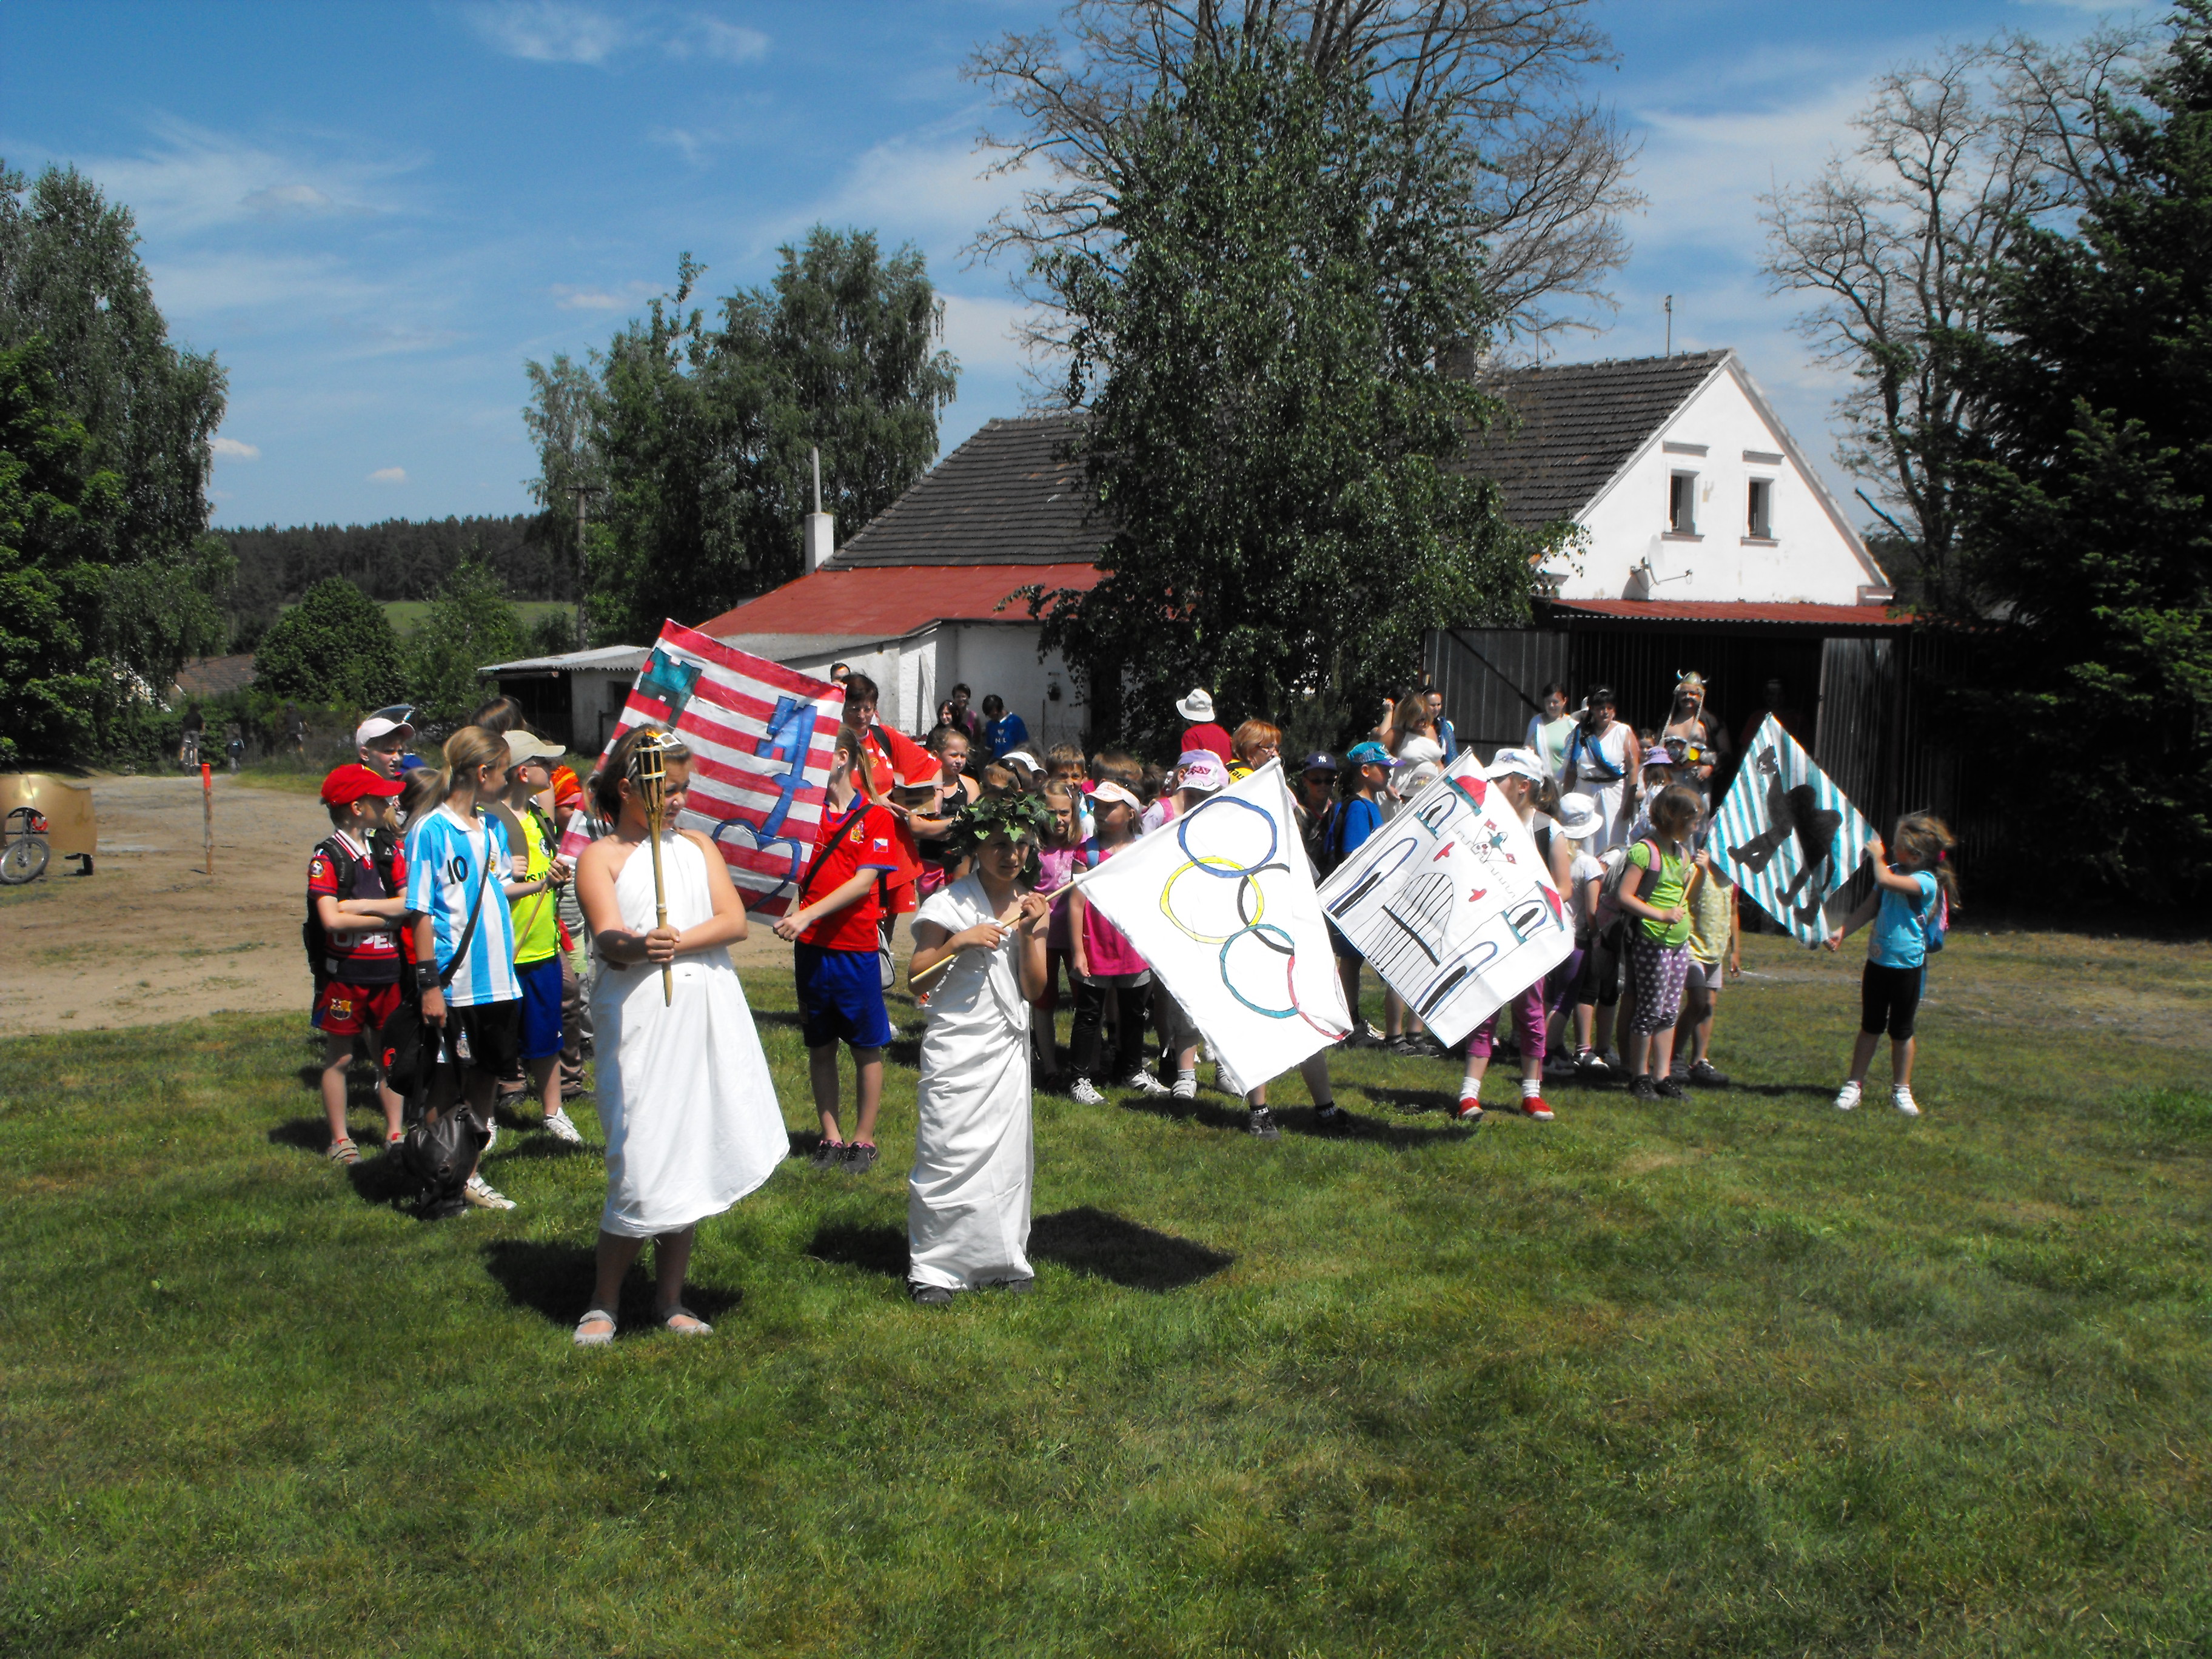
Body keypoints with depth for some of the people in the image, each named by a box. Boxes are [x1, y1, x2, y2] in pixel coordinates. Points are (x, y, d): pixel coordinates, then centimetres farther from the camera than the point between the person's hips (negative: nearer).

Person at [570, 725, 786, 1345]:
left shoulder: (697, 845, 14)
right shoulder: (601, 857, 0)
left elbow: (734, 920, 0)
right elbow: (608, 940, -15)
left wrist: (678, 942, -16)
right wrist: (637, 946, -37)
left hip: (709, 1015, 5)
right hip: (641, 1021, -4)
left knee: (694, 1160, 9)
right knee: (644, 1166, -6)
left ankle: (669, 1299, 23)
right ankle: (603, 1304, 12)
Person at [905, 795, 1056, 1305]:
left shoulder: (1031, 909, 9)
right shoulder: (949, 905, -5)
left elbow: (1035, 990, 5)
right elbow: (916, 975, -7)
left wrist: (1029, 935, -8)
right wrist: (958, 942, -20)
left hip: (1010, 1048, 5)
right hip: (957, 1048, -5)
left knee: (1009, 1155, 7)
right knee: (948, 1157, -5)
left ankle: (1004, 1260, 19)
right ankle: (933, 1270, 4)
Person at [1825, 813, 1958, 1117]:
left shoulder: (1926, 881, -18)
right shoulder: (1895, 872, 4)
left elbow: (1885, 880, -33)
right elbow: (1870, 908, 7)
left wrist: (1878, 855, -16)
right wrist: (1842, 931, -2)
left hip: (1908, 966, -6)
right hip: (1878, 962, 6)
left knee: (1901, 1031, 7)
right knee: (1870, 1026, 12)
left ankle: (1901, 1090, 21)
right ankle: (1854, 1085, 18)